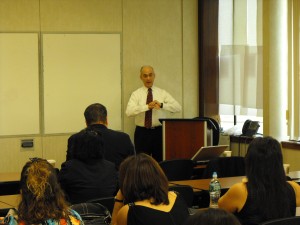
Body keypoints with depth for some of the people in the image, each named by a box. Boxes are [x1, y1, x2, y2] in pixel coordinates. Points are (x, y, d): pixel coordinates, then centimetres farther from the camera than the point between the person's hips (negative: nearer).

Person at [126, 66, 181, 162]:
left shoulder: (162, 93, 7)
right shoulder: (136, 94, 3)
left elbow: (178, 107, -5)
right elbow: (129, 111, -15)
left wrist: (161, 105, -22)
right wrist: (147, 106, -28)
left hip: (159, 132, 1)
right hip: (142, 132, -1)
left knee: (160, 161, 2)